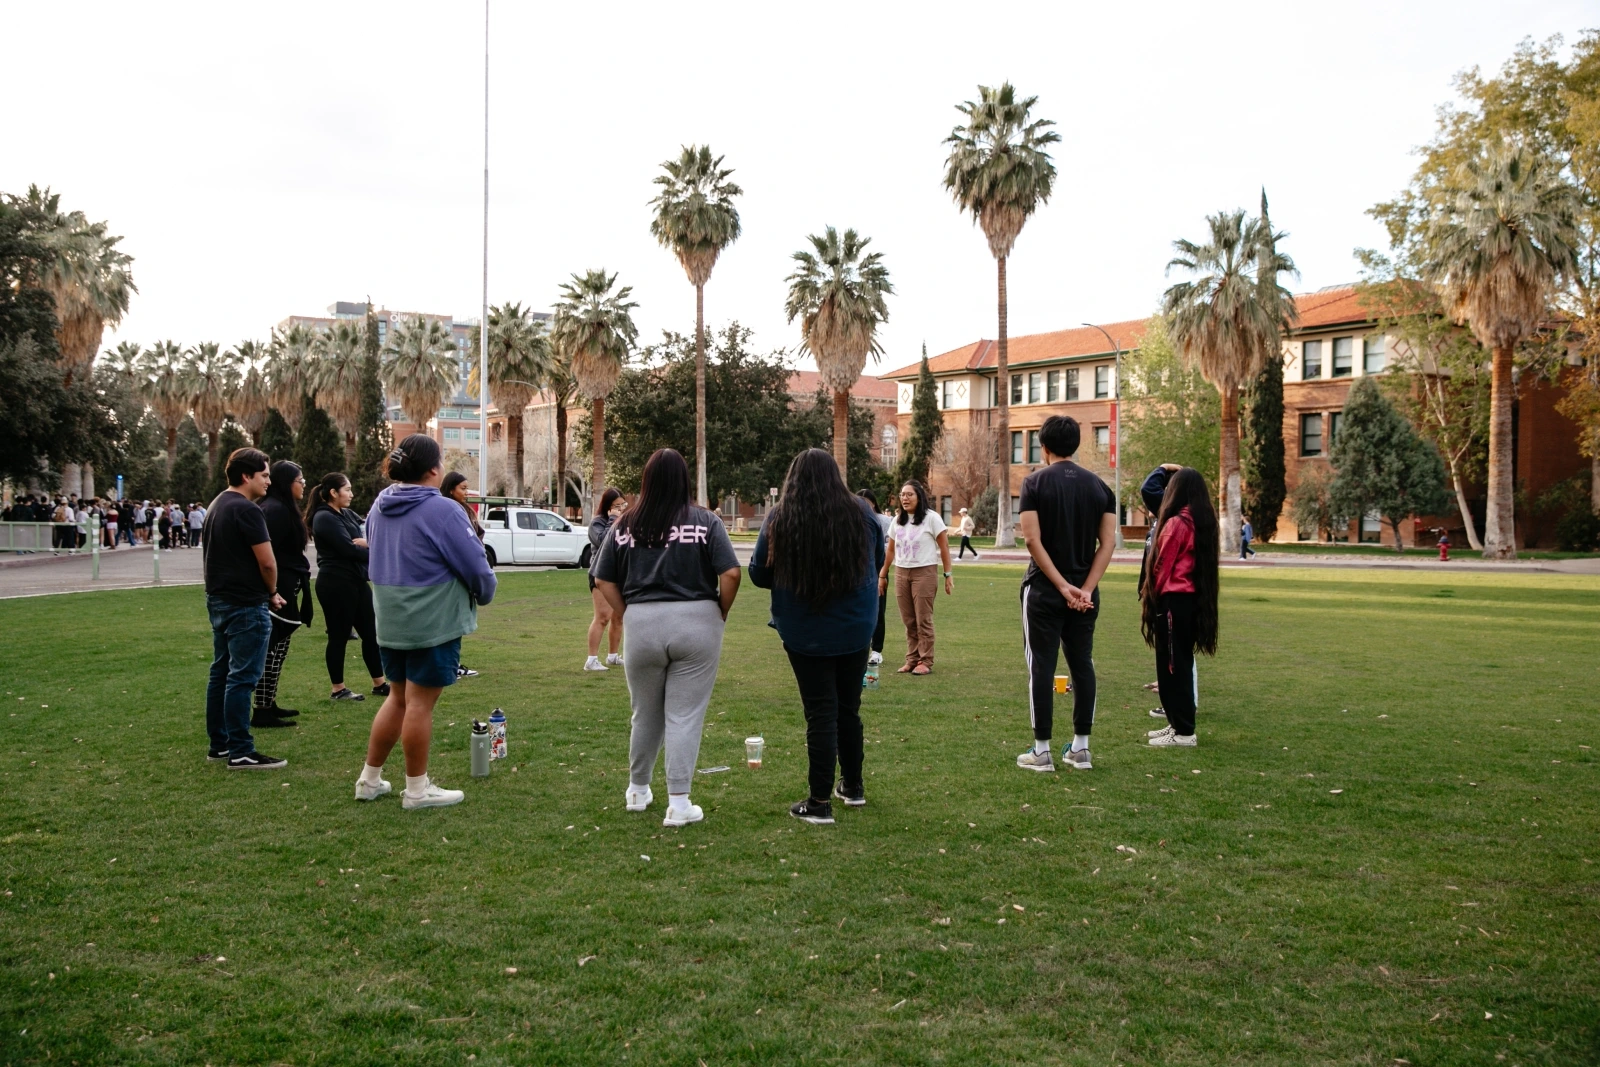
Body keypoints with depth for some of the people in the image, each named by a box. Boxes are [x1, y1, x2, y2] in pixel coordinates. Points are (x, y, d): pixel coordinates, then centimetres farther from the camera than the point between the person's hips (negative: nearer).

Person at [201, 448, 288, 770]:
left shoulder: (217, 505, 14)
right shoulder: (246, 510, -16)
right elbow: (267, 562, -19)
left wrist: (264, 593, 14)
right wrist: (272, 593, 1)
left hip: (218, 600, 10)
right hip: (246, 605, -10)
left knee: (221, 673, 14)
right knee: (242, 678, -7)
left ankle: (219, 744, 22)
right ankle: (241, 752, -5)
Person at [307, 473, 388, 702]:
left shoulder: (347, 514, 14)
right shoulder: (325, 518, -13)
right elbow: (349, 549, -20)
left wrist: (368, 541, -16)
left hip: (356, 580, 9)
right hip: (336, 584, -9)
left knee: (370, 632, 11)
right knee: (339, 636, 1)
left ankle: (379, 684, 19)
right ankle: (338, 689, 11)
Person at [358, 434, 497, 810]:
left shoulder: (380, 506, 7)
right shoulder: (442, 510, -18)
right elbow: (475, 565, -15)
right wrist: (484, 593, 5)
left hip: (390, 621, 8)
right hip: (434, 623, -7)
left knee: (398, 697, 19)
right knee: (420, 703, 1)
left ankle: (370, 779, 24)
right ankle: (417, 789, 11)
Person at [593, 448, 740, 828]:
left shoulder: (625, 525, 3)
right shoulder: (705, 522, -4)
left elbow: (604, 581, 4)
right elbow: (730, 574, -11)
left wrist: (628, 615, 11)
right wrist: (722, 613, 3)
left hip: (642, 625, 2)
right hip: (696, 623, -2)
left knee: (646, 714, 19)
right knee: (685, 716, 4)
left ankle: (637, 790, 34)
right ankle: (678, 804, 6)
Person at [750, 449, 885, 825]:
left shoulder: (779, 520, -12)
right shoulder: (862, 513, -6)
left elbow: (758, 574, -1)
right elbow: (877, 562, 11)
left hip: (805, 633, -2)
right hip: (856, 628, 3)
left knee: (820, 712, 3)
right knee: (849, 707, 17)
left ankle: (820, 802, 5)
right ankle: (853, 786, 31)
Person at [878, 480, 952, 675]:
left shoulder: (931, 518, -5)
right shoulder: (897, 521, 10)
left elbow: (944, 548, -4)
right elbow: (890, 551, 15)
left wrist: (947, 575, -7)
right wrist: (882, 575, 13)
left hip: (923, 573, -5)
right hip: (901, 574, 5)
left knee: (923, 621, -2)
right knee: (909, 621, 7)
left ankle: (926, 662, 4)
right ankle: (912, 660, 13)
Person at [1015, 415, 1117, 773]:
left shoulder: (1035, 482, -7)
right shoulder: (1098, 485, 5)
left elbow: (1033, 539, -16)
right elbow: (1108, 542, -2)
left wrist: (1062, 586, -14)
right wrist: (1085, 588, -8)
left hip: (1044, 591, -4)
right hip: (1085, 591, 4)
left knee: (1042, 666, 1)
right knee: (1082, 665, 11)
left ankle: (1041, 751, 4)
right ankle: (1080, 748, 16)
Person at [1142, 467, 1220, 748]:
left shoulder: (1176, 523, -14)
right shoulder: (1205, 522, 9)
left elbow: (1162, 566, -10)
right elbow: (1205, 563, 12)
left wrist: (1150, 596, 1)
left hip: (1173, 600, -8)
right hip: (1195, 599, 8)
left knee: (1173, 665, -3)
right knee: (1181, 662, 15)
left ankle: (1183, 732, 0)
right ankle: (1177, 723, 22)